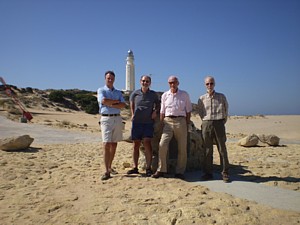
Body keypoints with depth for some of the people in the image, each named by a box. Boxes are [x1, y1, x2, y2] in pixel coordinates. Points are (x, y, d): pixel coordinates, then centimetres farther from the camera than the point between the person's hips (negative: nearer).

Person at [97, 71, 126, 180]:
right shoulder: (101, 90, 6)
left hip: (117, 119, 4)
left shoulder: (118, 92, 17)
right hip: (106, 119, -4)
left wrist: (111, 105, -11)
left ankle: (109, 167, 21)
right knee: (106, 145, -11)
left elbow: (123, 105, 1)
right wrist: (116, 101, -3)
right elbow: (103, 101, -15)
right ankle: (107, 172, -11)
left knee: (114, 144, 8)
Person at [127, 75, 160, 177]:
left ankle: (148, 168, -3)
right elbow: (131, 104, 21)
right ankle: (135, 167, 16)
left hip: (148, 122, -1)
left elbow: (157, 105, 21)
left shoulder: (153, 94, 6)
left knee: (147, 143, -12)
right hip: (137, 122, 1)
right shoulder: (135, 93, 6)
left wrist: (155, 111, 2)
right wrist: (132, 115, 11)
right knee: (136, 145, 5)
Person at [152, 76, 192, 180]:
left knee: (182, 148, 2)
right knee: (162, 145, -12)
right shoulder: (164, 95, 10)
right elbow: (162, 112, 11)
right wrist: (162, 125, 3)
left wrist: (187, 124, 0)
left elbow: (188, 111, 8)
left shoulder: (184, 95, 7)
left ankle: (179, 172, 13)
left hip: (180, 121, 0)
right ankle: (161, 170, 0)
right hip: (168, 121, 1)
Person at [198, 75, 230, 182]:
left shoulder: (221, 97, 5)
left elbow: (226, 110, 14)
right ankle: (208, 173, 12)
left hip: (219, 123, -1)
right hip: (206, 124, 1)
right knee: (207, 150, 4)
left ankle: (225, 173, 7)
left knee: (222, 149, 0)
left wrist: (223, 121, 9)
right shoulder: (201, 98, 7)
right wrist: (206, 122, 8)